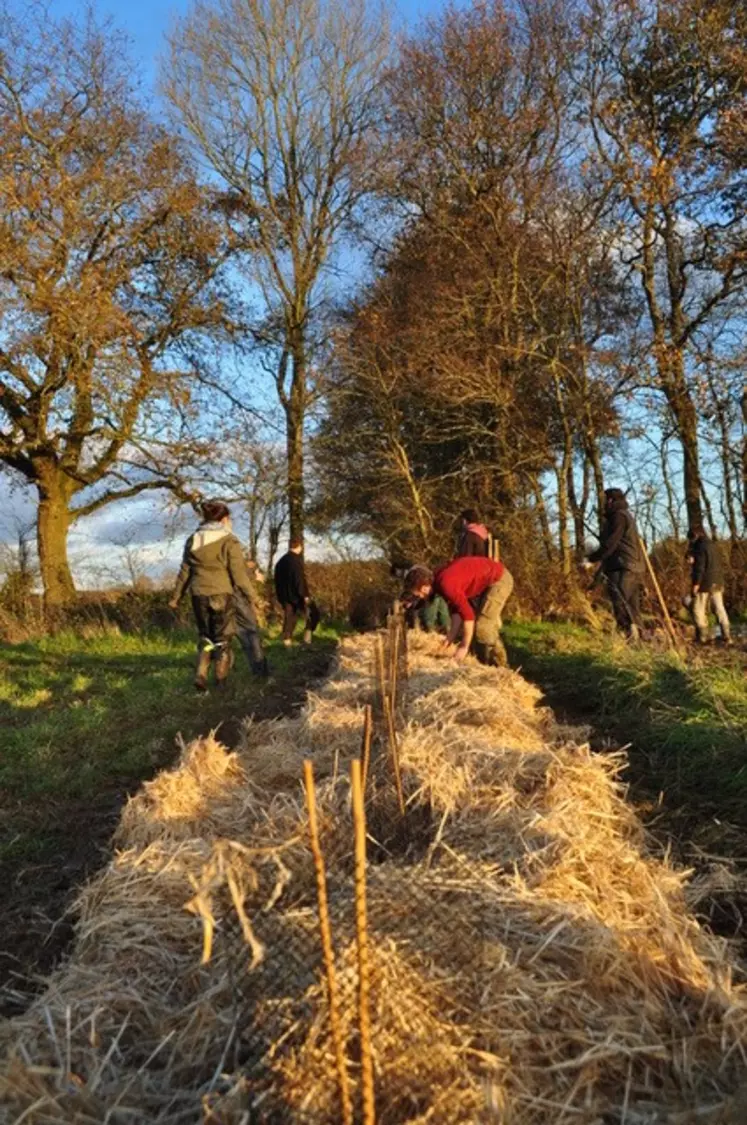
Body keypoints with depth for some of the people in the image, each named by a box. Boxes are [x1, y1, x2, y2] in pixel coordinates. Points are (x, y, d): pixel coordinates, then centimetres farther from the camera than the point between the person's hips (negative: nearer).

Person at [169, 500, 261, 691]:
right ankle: (221, 682, 13)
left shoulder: (193, 540, 7)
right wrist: (251, 595, -2)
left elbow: (184, 572, 11)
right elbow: (239, 572, -10)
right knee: (223, 639, 8)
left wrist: (176, 597, 19)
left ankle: (200, 675, 4)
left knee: (206, 637, 18)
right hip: (221, 595, -4)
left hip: (199, 595, 4)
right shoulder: (229, 540, -7)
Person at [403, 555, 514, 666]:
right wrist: (451, 637, 2)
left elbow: (468, 615, -29)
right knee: (474, 624, 12)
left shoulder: (446, 585, -29)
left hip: (499, 579, -10)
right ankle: (483, 663, 20)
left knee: (483, 627, -11)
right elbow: (456, 609, 6)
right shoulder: (438, 580, -1)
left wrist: (464, 647, -22)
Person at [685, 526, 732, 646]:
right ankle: (727, 636, 9)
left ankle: (702, 637, 1)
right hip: (717, 583, 8)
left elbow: (700, 566, -19)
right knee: (720, 608, 9)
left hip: (704, 583, -8)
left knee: (699, 609, 1)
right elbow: (719, 565, 19)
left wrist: (696, 583, -17)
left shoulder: (700, 546, -12)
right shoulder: (713, 545, 14)